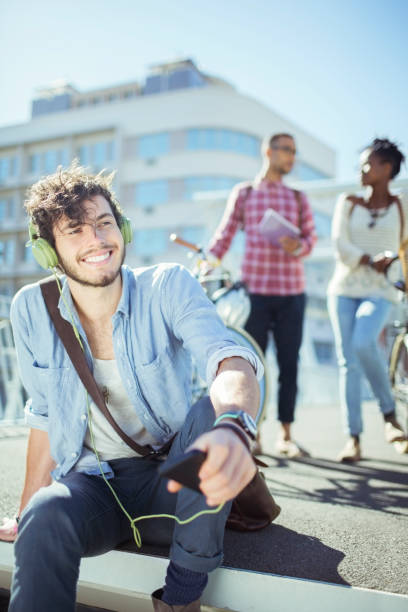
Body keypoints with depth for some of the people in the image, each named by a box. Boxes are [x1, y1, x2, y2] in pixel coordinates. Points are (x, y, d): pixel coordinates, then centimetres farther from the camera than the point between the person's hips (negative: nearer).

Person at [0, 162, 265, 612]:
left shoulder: (168, 287, -12)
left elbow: (231, 360, -31)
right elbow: (44, 415, 8)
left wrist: (233, 426, -54)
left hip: (172, 474, 1)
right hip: (91, 480, 0)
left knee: (214, 411, -33)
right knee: (46, 519, -35)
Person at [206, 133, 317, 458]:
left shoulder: (298, 198, 16)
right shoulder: (244, 193, 9)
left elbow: (311, 236, 6)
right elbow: (224, 235, 5)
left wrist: (298, 246, -16)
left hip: (292, 291, 2)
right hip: (255, 289, -2)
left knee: (289, 363, 4)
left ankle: (286, 435, 13)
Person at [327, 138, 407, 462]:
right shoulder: (348, 202, 10)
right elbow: (340, 245, -1)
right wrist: (369, 261, -13)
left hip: (380, 291, -2)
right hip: (345, 288, 3)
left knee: (363, 342, -28)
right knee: (347, 361, -5)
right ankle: (353, 438, -2)